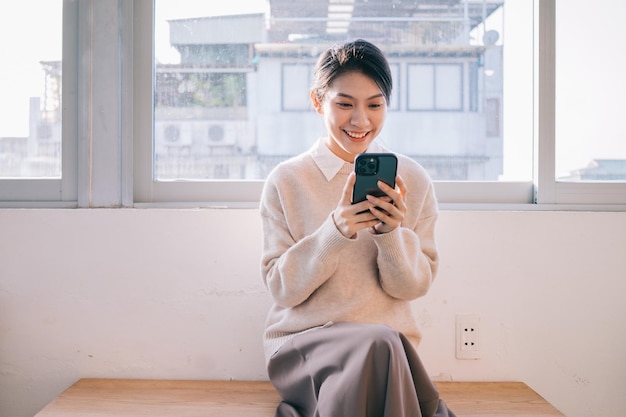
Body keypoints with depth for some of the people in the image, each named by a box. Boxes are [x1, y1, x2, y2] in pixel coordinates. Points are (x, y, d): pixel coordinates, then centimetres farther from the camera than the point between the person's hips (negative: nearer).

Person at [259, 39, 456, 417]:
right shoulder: (286, 180, -2)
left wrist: (393, 233, -17)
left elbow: (415, 286, 3)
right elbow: (281, 288, -5)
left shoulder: (413, 180, 3)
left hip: (390, 339, 2)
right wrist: (334, 232, -21)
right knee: (379, 346, -32)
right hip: (303, 339, -2)